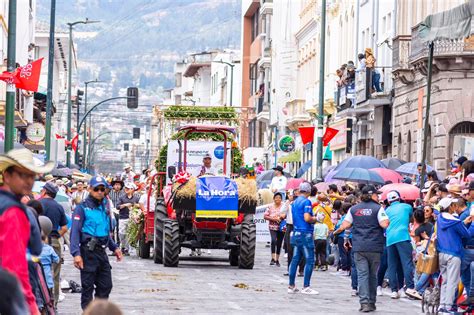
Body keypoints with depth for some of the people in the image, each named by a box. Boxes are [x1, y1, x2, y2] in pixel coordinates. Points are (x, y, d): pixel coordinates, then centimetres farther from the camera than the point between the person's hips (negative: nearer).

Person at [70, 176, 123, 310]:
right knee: (87, 287, 0)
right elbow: (75, 232, -14)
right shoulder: (82, 208, -7)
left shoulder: (105, 207, 15)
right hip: (88, 252, -7)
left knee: (106, 285, 11)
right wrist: (76, 254, -23)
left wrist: (114, 247, 17)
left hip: (102, 252, 7)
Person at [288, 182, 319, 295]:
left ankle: (291, 286, 13)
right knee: (309, 260, -5)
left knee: (295, 259, 11)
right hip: (305, 233, -8)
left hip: (296, 233, 8)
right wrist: (315, 219, -2)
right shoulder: (306, 202, -11)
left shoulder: (295, 202, 14)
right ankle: (306, 287, -8)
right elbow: (307, 218, -21)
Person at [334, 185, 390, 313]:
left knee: (362, 274, -2)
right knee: (373, 275, 11)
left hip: (359, 247, 2)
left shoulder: (353, 209, 8)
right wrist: (387, 220, 7)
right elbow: (384, 224, -14)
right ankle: (372, 302, 17)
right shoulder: (378, 208, -3)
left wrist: (335, 232, 24)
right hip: (374, 247, -2)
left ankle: (364, 302, -14)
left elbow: (344, 225, 7)